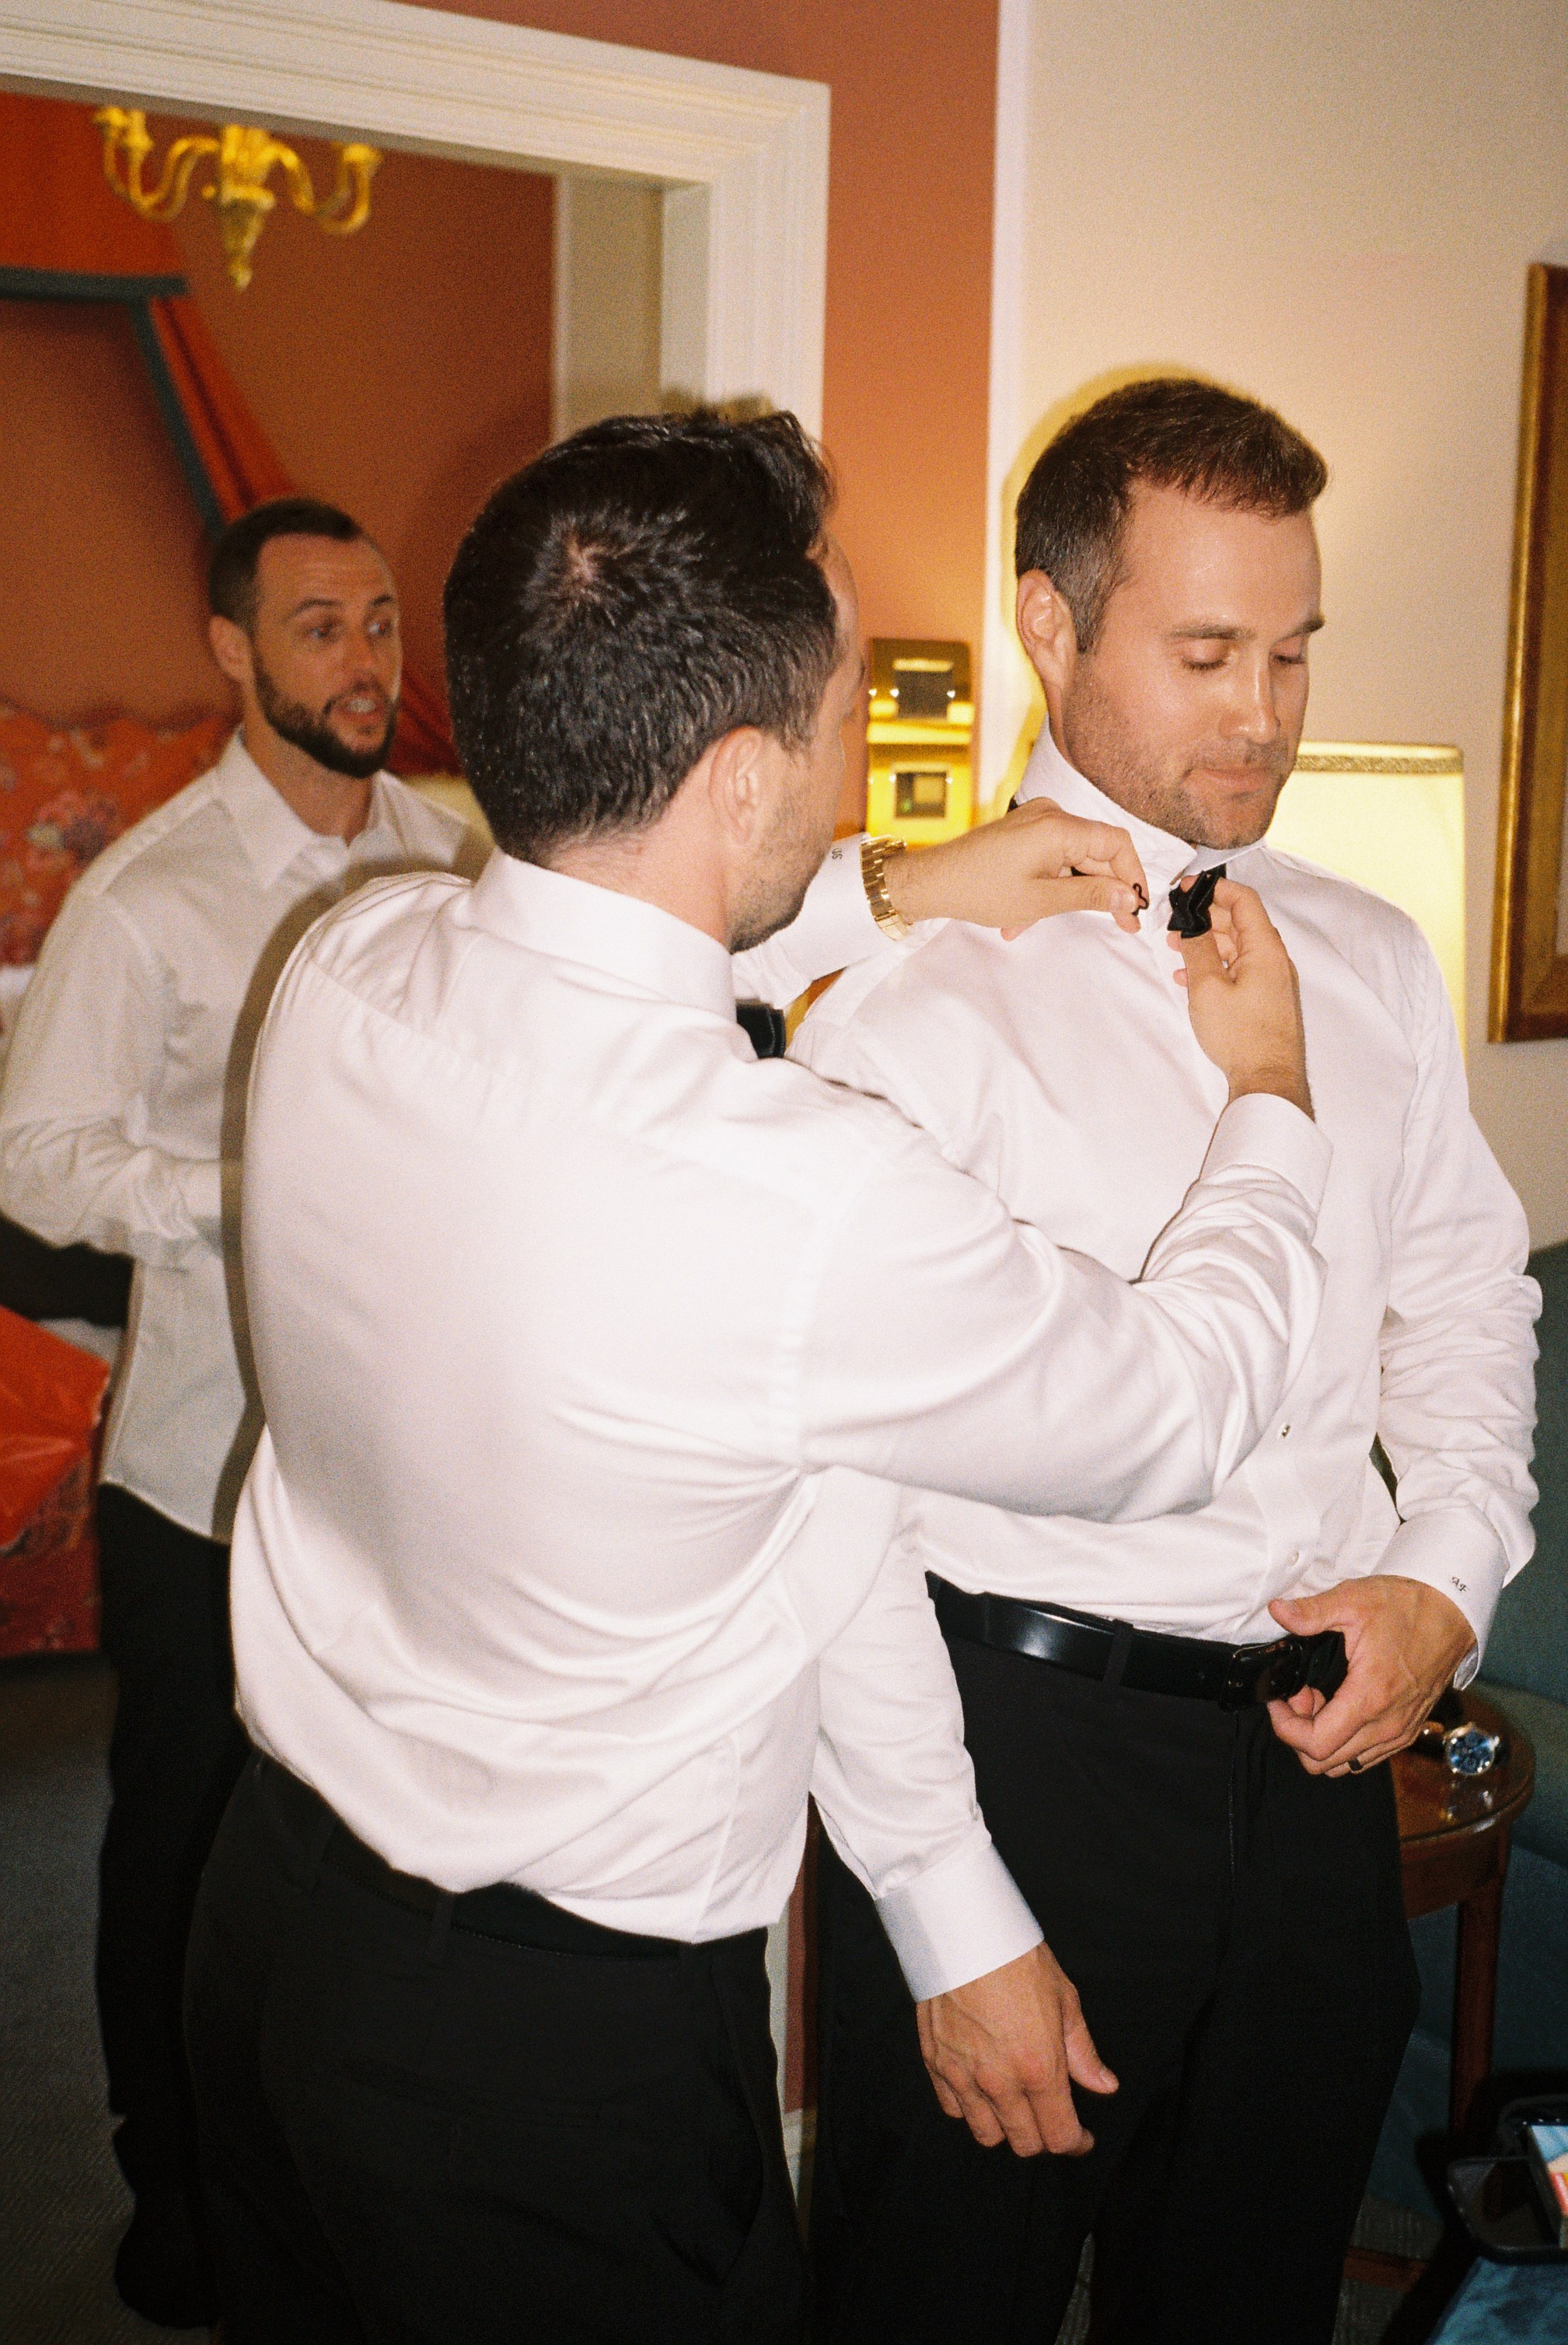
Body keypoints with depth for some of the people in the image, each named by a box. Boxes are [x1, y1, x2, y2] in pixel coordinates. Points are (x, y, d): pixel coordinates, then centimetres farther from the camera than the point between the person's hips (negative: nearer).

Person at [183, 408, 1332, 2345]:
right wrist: (1271, 1098, 4)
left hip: (274, 1899, 7)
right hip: (563, 2049, -7)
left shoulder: (348, 968, -12)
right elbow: (1174, 1413, -13)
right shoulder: (808, 1203, -32)